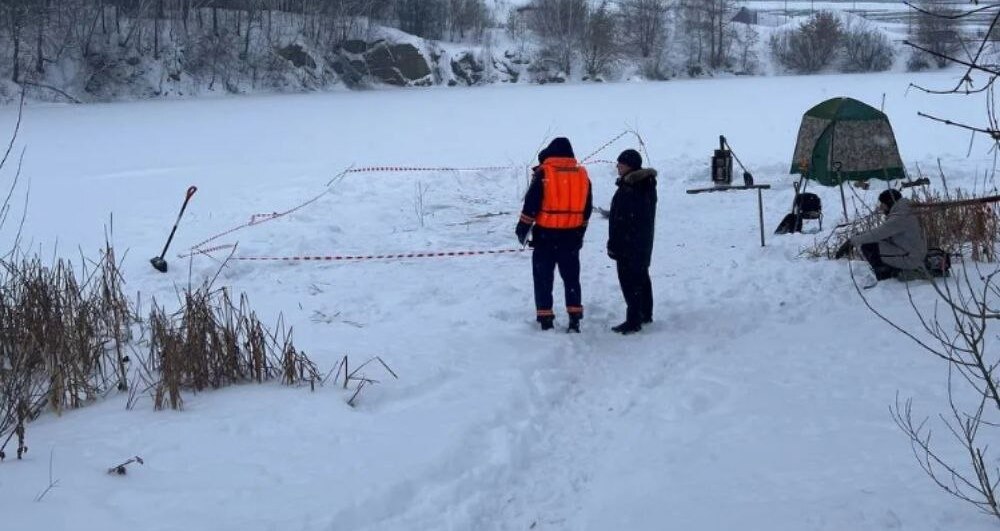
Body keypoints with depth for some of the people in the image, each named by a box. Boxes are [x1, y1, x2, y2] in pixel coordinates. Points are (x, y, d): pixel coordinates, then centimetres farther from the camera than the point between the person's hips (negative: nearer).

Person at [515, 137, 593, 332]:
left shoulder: (544, 173, -9)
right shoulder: (582, 175, 5)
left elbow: (531, 204, -11)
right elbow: (587, 209, 12)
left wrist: (522, 228, 0)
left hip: (546, 236, -4)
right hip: (571, 236, 4)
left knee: (544, 279, 6)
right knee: (571, 278, 14)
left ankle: (545, 319, 6)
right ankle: (575, 320, 10)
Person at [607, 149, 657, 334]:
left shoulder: (628, 189, -22)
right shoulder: (647, 184, 9)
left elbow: (620, 221, -23)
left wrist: (613, 245, -17)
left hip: (628, 244, -10)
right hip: (644, 242, 10)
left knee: (629, 281, -7)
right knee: (642, 277, 20)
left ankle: (633, 320, -7)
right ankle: (645, 314, 30)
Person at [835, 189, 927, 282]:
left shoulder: (900, 218, -21)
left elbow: (876, 234, -24)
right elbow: (881, 233, 10)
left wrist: (852, 241, -15)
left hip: (909, 260, -10)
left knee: (867, 246, -10)